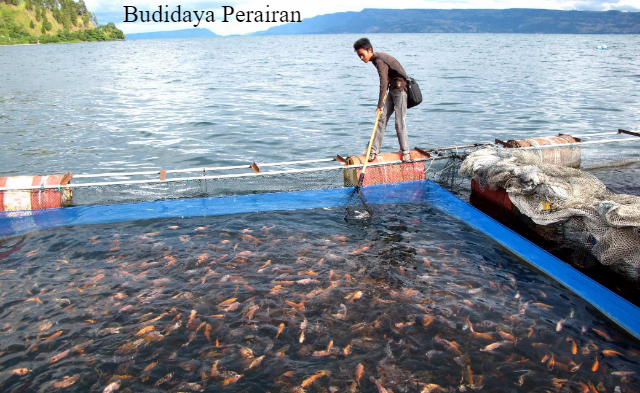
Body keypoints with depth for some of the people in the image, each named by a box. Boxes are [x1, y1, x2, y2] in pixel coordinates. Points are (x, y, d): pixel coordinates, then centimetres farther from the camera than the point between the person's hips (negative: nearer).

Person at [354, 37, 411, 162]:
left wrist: (380, 105, -31)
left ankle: (405, 152, 1)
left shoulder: (379, 60, -22)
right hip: (392, 89, 10)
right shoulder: (377, 58, 8)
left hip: (400, 88, -10)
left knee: (400, 122, -9)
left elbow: (383, 82, -29)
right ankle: (374, 150, 5)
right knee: (381, 119, 4)